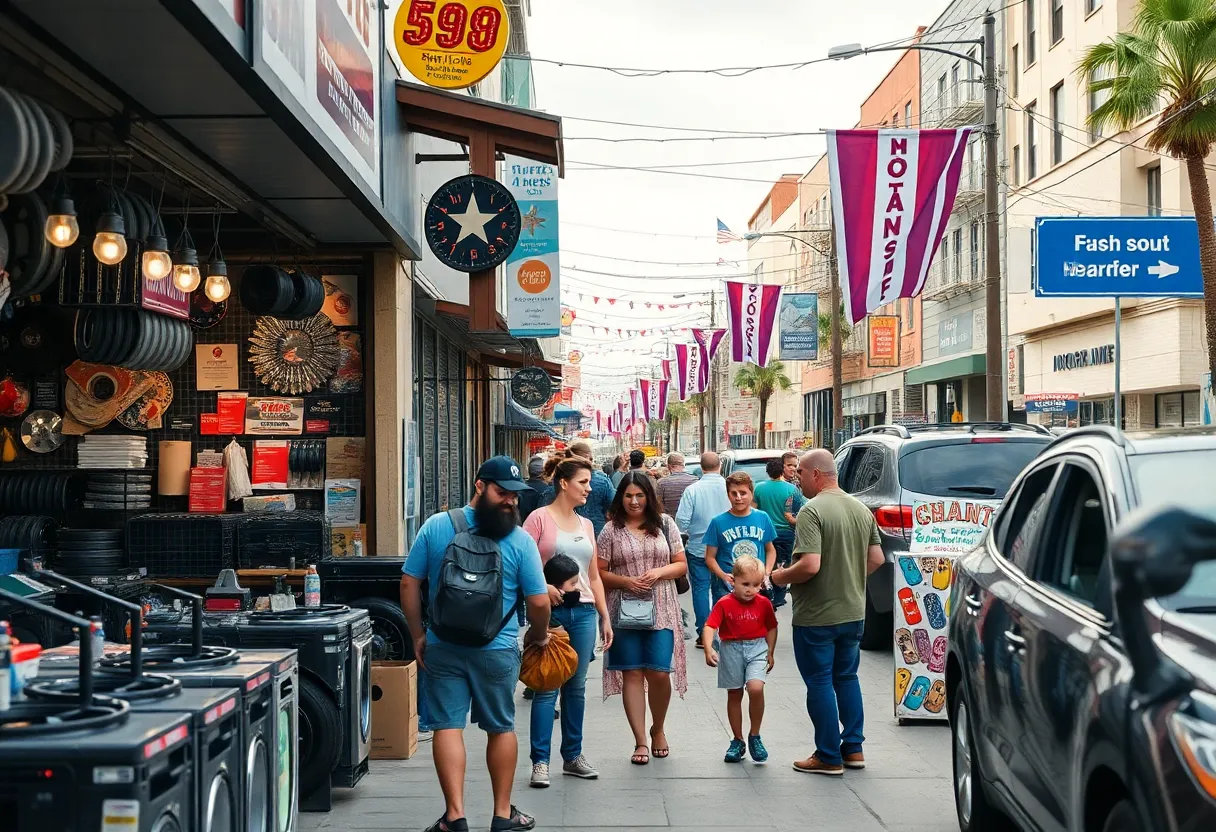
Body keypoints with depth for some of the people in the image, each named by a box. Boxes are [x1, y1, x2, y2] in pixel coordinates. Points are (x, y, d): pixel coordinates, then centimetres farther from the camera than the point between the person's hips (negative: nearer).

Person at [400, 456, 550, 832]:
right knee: (501, 728, 13)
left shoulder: (435, 526, -4)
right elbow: (539, 602, -8)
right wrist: (538, 636, 11)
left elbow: (409, 584, -2)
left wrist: (418, 635, 7)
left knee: (447, 726, 4)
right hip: (497, 650, -1)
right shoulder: (520, 540, -10)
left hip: (442, 648, 1)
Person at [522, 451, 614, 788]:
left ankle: (573, 755, 20)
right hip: (551, 610, -6)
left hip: (583, 611, 6)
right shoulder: (540, 518, -4)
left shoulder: (586, 525, 14)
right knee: (546, 687, -3)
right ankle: (540, 761, 3)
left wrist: (605, 617, 16)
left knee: (576, 687, 10)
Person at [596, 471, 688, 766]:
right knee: (632, 674, 1)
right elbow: (599, 572, 3)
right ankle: (641, 741, 9)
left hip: (660, 611, 0)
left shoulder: (664, 524, 7)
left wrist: (659, 572, -10)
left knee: (659, 673, -3)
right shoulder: (611, 530, 4)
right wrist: (624, 581, -14)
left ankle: (658, 729, 24)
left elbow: (681, 564, 9)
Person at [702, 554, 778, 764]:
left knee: (755, 688, -22)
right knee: (734, 695, 10)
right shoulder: (724, 603, -11)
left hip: (757, 648, 0)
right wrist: (708, 649, -34)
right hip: (731, 650, 0)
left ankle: (755, 736, -3)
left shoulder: (764, 603, -3)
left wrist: (770, 653, 9)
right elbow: (710, 627, -19)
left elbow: (771, 628, 11)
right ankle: (737, 741, 25)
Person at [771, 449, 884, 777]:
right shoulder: (861, 509, 5)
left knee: (820, 682, 4)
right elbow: (876, 558, 10)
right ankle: (853, 748, 24)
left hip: (817, 615, -7)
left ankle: (829, 757, 10)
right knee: (847, 677, 19)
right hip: (853, 611, 7)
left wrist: (781, 576, -10)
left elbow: (810, 565, -27)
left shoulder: (812, 510, -20)